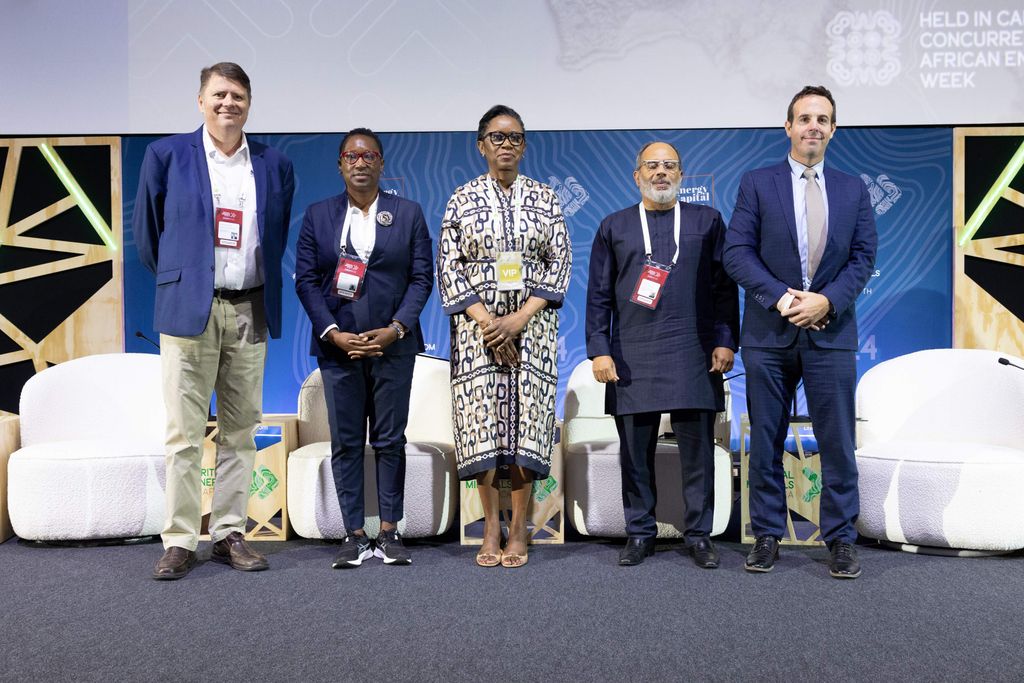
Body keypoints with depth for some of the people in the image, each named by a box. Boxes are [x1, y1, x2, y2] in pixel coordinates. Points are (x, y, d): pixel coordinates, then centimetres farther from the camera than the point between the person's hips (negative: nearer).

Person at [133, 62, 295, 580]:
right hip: (188, 309, -3)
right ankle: (179, 541, 5)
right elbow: (146, 230, 10)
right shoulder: (166, 156, 3)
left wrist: (264, 290, 14)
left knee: (241, 430, 7)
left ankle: (230, 535, 16)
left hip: (250, 313, 3)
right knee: (184, 432, -2)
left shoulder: (275, 165, 9)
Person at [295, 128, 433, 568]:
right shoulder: (318, 215, 8)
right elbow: (305, 279, 3)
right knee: (345, 443, 3)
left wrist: (396, 329, -11)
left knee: (390, 440, 4)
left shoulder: (408, 213, 6)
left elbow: (422, 277, 2)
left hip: (392, 344, -1)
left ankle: (389, 532, 12)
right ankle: (354, 535, 10)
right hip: (338, 345, 1)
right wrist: (332, 333, -10)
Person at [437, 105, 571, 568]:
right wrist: (485, 320, -12)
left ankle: (519, 530, 8)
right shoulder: (462, 200, 5)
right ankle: (490, 529, 9)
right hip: (477, 324, 0)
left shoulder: (544, 198, 7)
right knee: (482, 422, -1)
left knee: (526, 420, -1)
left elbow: (560, 262, 2)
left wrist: (521, 318, -10)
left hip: (532, 325, 0)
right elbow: (448, 267, 1)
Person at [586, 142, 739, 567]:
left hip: (695, 356, -1)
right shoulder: (614, 227, 12)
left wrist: (725, 341, -2)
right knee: (636, 450, 5)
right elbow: (599, 295, 9)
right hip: (632, 360, 1)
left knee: (698, 450, 2)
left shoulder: (708, 221, 11)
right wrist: (599, 350, 0)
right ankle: (640, 533, 17)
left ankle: (699, 534, 13)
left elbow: (724, 288, 7)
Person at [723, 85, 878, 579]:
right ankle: (766, 536, 17)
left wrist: (826, 299, -12)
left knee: (838, 442, 2)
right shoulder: (757, 184, 4)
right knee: (765, 441, 6)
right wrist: (782, 297, -14)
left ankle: (841, 539, 14)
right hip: (769, 333, -1)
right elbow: (737, 253, -4)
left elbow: (863, 257, 5)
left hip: (831, 332, 1)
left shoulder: (853, 190, 10)